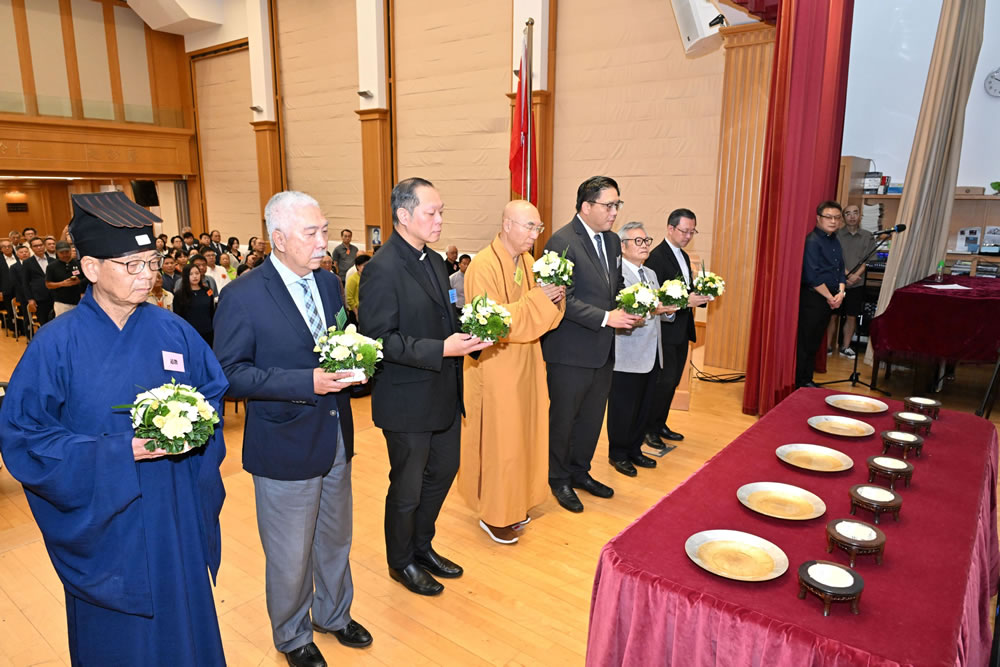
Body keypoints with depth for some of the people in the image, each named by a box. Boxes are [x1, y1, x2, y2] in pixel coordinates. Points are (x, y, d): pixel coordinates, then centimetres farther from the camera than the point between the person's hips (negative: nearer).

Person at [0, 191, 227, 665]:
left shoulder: (174, 331, -3)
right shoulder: (57, 344, -13)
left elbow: (214, 392, 7)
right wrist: (123, 450, -22)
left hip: (176, 515, 3)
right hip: (104, 523, -2)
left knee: (184, 625, 18)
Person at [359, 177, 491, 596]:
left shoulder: (434, 261, 9)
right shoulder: (382, 270, -19)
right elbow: (380, 338, -22)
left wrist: (470, 335, -4)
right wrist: (441, 349, -28)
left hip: (443, 393, 9)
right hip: (408, 400, -8)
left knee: (443, 471, 21)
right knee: (407, 488, 10)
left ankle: (422, 545, 43)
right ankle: (401, 561, 35)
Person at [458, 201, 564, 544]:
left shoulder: (529, 261, 7)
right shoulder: (483, 266, -17)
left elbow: (542, 315, 10)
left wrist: (554, 299, -11)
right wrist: (536, 299, -23)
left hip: (526, 363, 8)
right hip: (495, 367, -7)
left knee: (522, 435, 16)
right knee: (498, 441, 3)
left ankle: (514, 502, 33)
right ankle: (493, 514, 19)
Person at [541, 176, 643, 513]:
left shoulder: (612, 240, 10)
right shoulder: (562, 241, -16)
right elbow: (564, 299, -21)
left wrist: (627, 311, -1)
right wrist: (606, 318, -25)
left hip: (603, 349, 8)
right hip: (571, 351, -8)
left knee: (592, 416, 19)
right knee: (563, 418, 10)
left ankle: (580, 472, 39)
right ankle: (559, 479, 29)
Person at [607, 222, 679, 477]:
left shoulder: (651, 274, 17)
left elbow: (657, 312, 17)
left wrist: (668, 311, -4)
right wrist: (649, 309, -34)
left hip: (652, 355, 8)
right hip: (627, 357, -8)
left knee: (644, 407, 17)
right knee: (623, 408, 4)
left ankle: (634, 450, 33)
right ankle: (618, 454, 22)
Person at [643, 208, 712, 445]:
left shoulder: (683, 256, 16)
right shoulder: (656, 256, -14)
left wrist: (700, 297, -1)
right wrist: (686, 301, -26)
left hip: (682, 330, 9)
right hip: (665, 330, -9)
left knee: (672, 381, 14)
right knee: (664, 381, -6)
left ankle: (660, 424, 26)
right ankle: (649, 428, 7)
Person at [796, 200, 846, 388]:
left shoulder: (835, 241, 15)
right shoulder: (812, 241, -12)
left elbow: (840, 269, 18)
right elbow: (812, 276, -18)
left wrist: (840, 292, 0)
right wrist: (830, 297, -11)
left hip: (829, 299, 9)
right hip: (812, 297, -8)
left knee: (815, 342, 14)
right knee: (805, 342, -4)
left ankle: (807, 380, 22)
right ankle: (799, 382, 3)